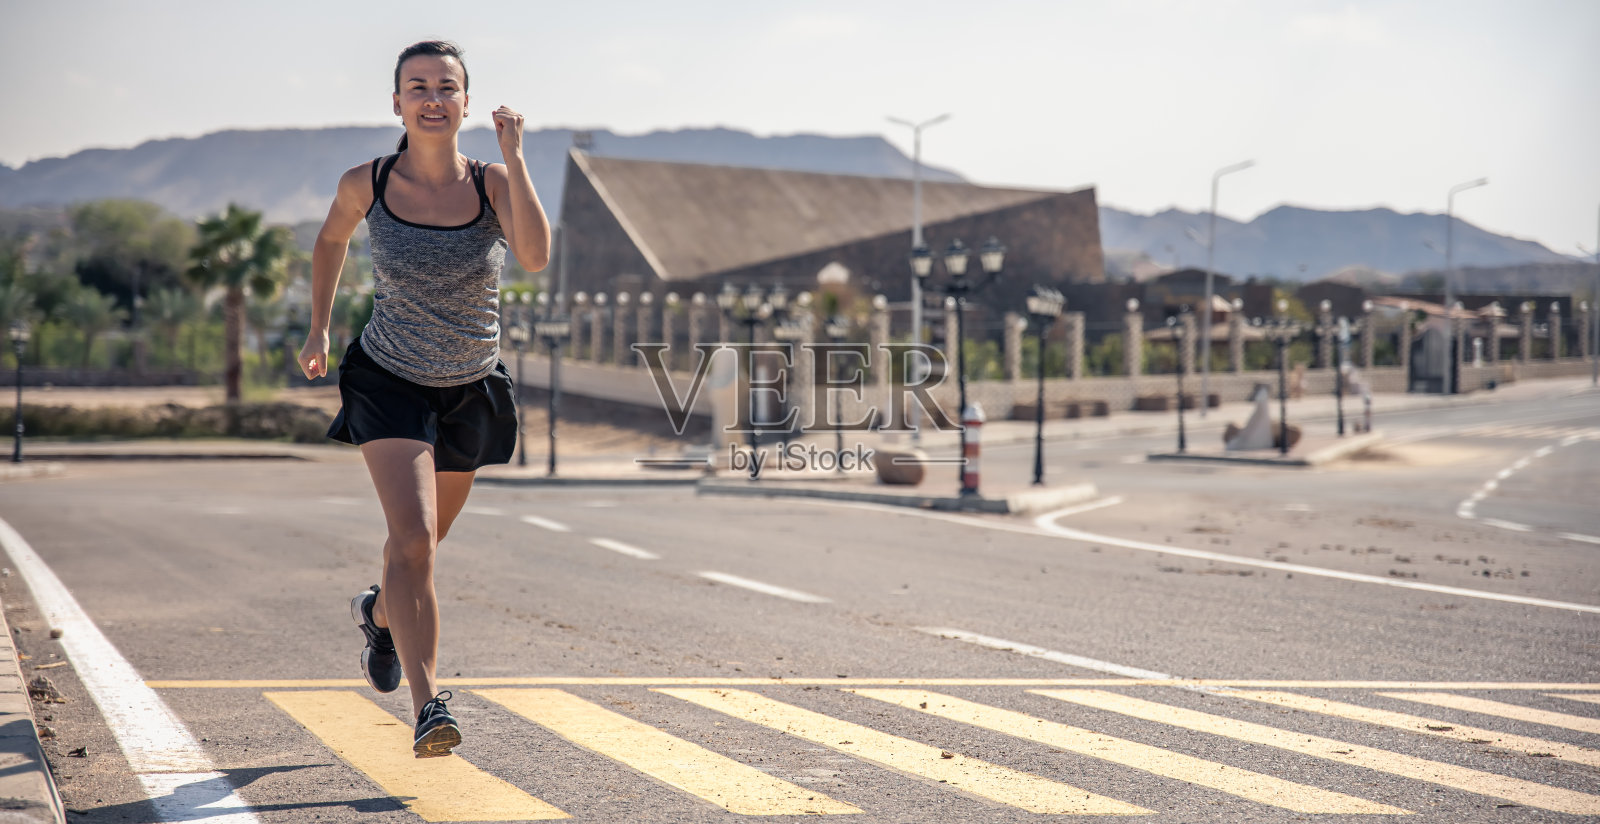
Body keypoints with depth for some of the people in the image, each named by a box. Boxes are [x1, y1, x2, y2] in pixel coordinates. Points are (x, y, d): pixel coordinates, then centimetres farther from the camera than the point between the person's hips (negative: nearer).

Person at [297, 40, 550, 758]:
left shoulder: (492, 184, -12)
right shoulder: (367, 184, -10)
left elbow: (536, 256, -31)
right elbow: (331, 241, 12)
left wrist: (513, 157, -31)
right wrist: (319, 326, 11)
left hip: (472, 392, 2)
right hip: (389, 383, -2)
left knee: (422, 539, 20)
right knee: (413, 536, -23)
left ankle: (381, 613, 54)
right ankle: (428, 706, -24)